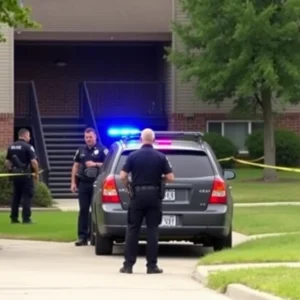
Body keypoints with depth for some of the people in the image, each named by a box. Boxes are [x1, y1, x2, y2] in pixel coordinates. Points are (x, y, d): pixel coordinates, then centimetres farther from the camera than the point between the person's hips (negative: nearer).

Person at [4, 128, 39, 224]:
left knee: (16, 196, 13)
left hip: (15, 174, 6)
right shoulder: (28, 147, -12)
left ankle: (14, 218, 12)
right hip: (26, 174, -6)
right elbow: (33, 161, -17)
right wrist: (36, 173, -6)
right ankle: (26, 218, -4)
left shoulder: (11, 147, 8)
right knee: (27, 196, -1)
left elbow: (7, 162, 11)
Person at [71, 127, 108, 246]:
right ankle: (82, 237, 1)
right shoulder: (81, 151, 14)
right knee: (83, 210, 1)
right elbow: (75, 166, 15)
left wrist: (95, 164, -15)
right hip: (84, 183, 4)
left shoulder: (102, 150, 0)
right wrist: (73, 182, 8)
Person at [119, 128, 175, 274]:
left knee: (132, 230, 4)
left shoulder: (133, 156, -3)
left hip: (137, 195, 0)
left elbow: (123, 176, -8)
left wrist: (129, 186, 10)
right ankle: (152, 265, 0)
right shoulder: (160, 157, -2)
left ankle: (128, 264, 2)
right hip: (154, 195, 0)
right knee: (152, 230, 3)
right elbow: (170, 178, -4)